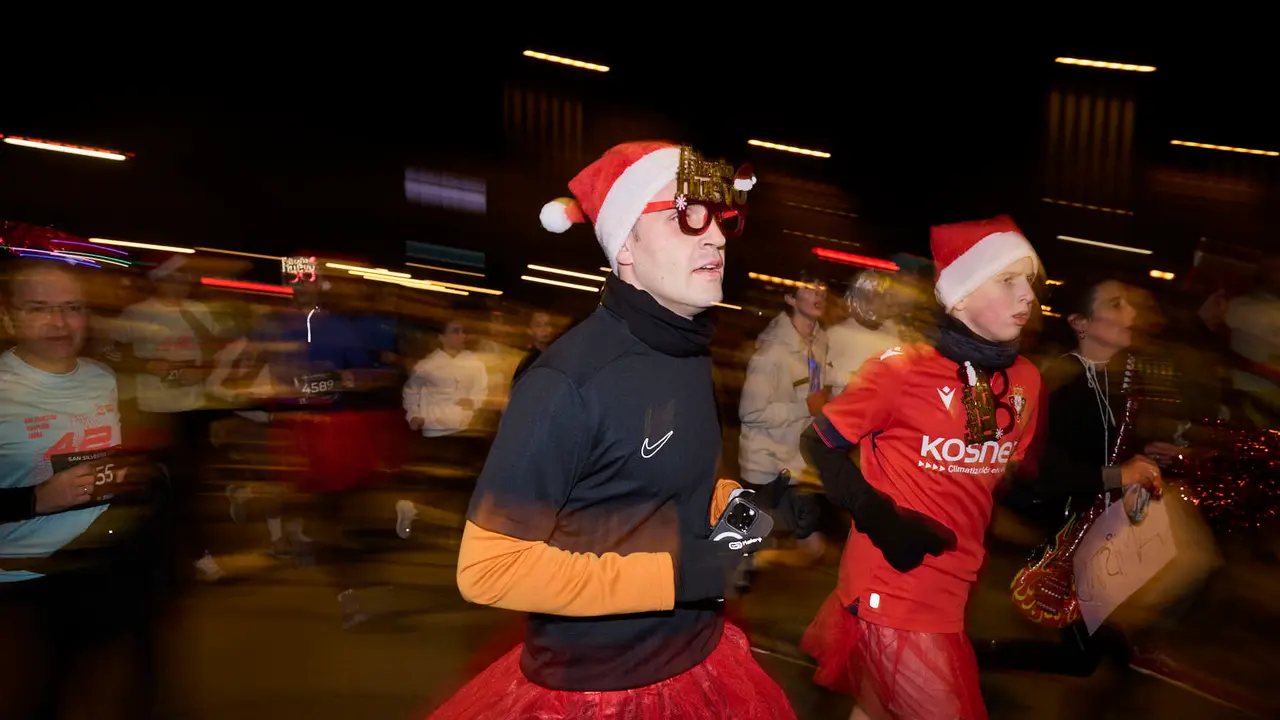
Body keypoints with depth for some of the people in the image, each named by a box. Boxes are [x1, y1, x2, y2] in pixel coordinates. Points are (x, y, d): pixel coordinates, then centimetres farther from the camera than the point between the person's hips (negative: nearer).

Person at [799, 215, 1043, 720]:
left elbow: (1009, 477, 14)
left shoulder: (1025, 381, 3)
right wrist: (881, 518, -19)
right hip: (891, 588, -6)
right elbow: (818, 444, -9)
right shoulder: (904, 367, -15)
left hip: (950, 592, 6)